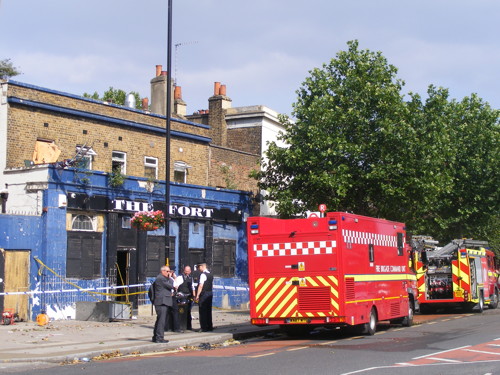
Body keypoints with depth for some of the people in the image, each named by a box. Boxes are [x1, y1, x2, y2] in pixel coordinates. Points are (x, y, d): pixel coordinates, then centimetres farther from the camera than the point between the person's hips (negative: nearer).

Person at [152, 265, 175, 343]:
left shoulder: (163, 278, 22)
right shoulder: (160, 278, -12)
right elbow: (171, 286, -15)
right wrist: (170, 278, -4)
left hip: (164, 302, 11)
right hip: (162, 302, -11)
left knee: (159, 320, 15)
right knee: (162, 320, -11)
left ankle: (155, 337, 21)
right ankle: (159, 337, -12)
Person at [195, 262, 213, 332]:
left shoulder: (203, 275, -14)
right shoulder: (210, 275, 14)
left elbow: (201, 286, -19)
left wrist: (197, 295, -17)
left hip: (204, 294, -9)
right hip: (210, 294, 9)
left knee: (203, 311, -4)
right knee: (208, 311, 13)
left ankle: (204, 328, -4)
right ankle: (210, 327, 16)